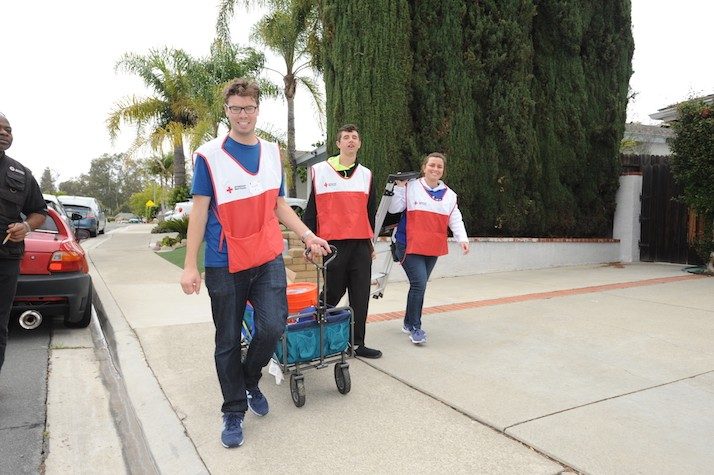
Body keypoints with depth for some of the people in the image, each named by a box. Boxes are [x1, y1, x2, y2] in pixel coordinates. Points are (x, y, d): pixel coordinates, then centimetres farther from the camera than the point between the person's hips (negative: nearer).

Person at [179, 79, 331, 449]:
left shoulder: (272, 153, 9)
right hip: (224, 264, -2)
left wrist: (307, 235, 6)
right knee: (228, 341, 7)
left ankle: (250, 381, 24)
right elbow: (199, 210, -4)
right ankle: (234, 412, 25)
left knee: (272, 328, -8)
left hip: (268, 258, 3)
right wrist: (190, 265, -7)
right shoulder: (209, 155, -3)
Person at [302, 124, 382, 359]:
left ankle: (358, 343, 18)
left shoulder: (366, 174, 14)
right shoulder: (320, 171, 2)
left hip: (361, 245, 4)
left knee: (361, 297, 5)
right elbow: (311, 210, 3)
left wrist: (371, 243, 18)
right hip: (333, 245, -4)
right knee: (331, 295, 3)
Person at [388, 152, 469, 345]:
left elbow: (455, 220, 7)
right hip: (409, 246, -5)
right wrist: (399, 187, -13)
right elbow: (393, 209, -5)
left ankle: (409, 323, 27)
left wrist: (462, 238, -8)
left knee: (420, 285, 11)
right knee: (419, 283, -15)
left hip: (433, 249, 5)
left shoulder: (449, 195, 11)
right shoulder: (411, 188, -3)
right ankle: (415, 328, -1)